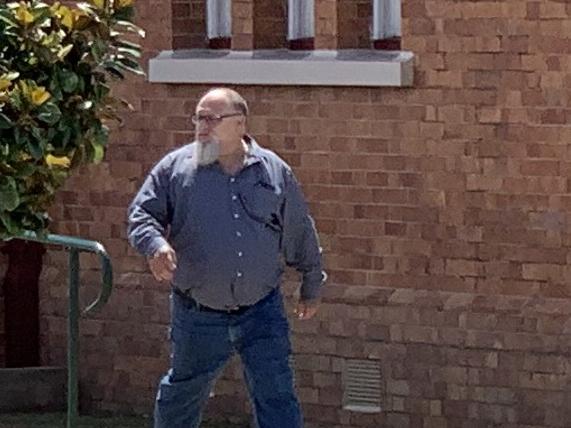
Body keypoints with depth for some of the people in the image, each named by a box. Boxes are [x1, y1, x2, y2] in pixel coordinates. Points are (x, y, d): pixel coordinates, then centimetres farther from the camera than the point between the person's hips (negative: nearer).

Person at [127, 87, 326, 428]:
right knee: (184, 394, 17)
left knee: (278, 399, -5)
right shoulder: (175, 168, -2)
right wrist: (155, 244, -25)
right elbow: (142, 213, -2)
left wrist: (312, 287, 17)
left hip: (261, 311, 0)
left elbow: (300, 234, 11)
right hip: (199, 317, 0)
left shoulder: (275, 172, 2)